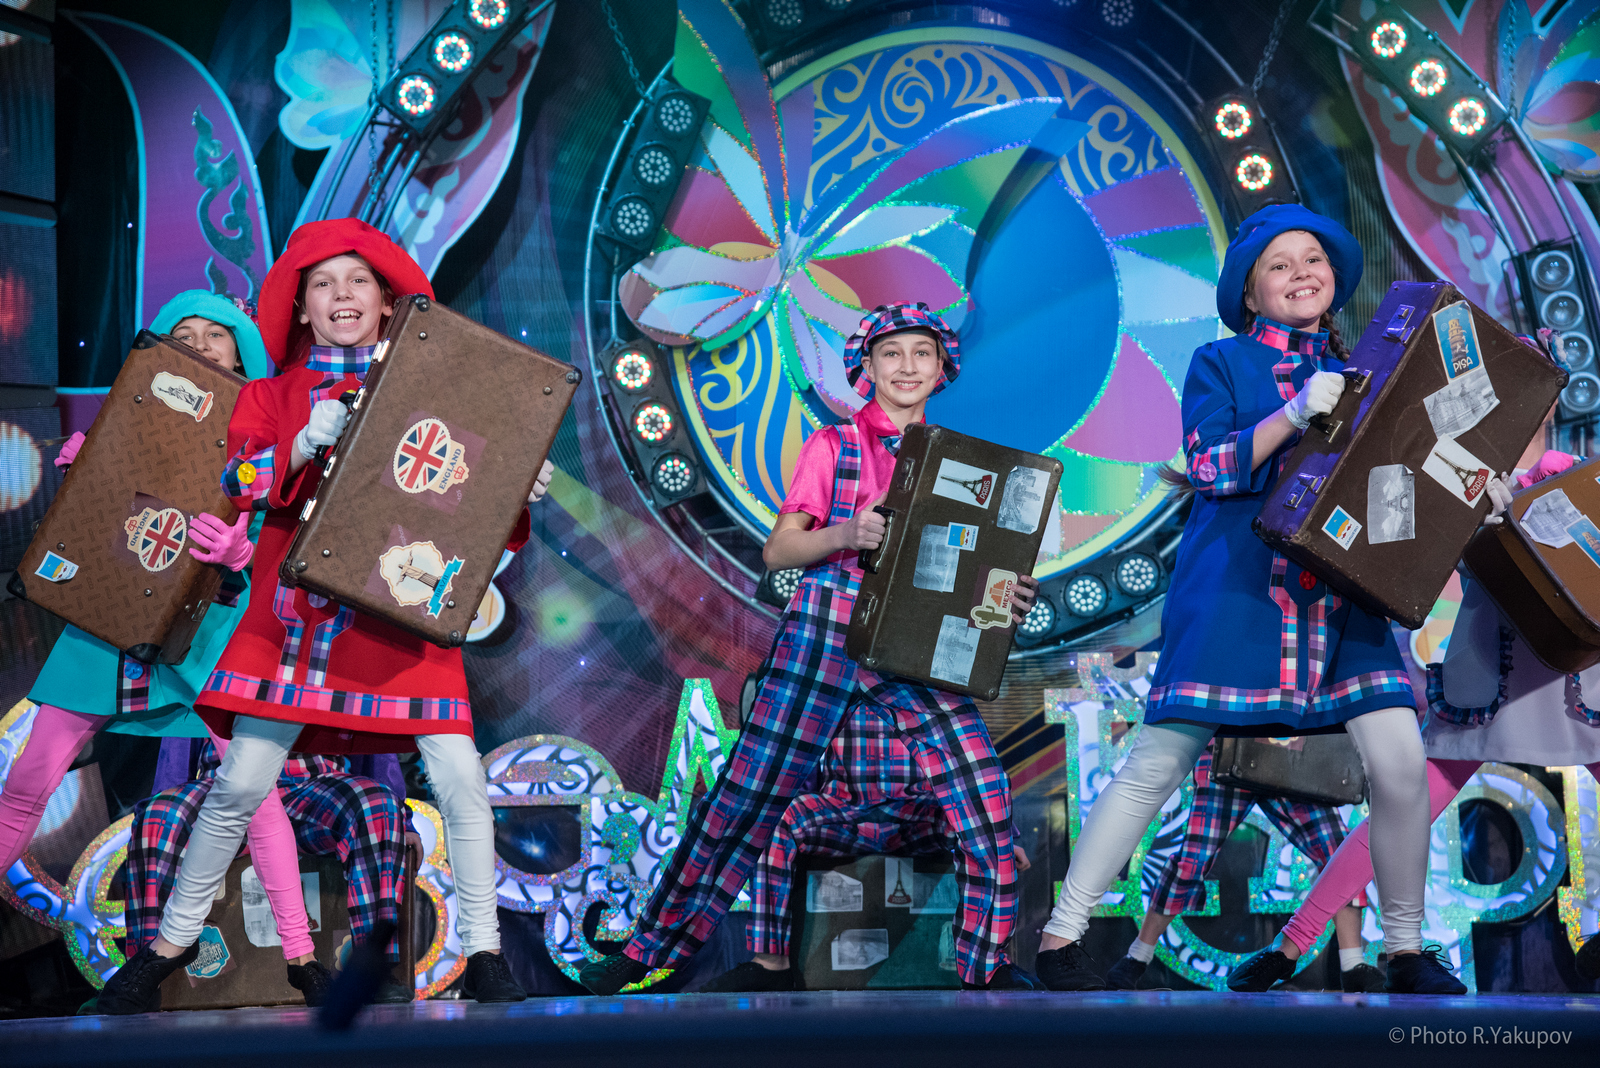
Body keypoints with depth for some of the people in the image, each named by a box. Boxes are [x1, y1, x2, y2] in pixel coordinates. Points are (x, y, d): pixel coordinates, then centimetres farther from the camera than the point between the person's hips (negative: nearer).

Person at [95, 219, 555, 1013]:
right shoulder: (277, 391, 9)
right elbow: (236, 478, -3)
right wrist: (304, 445, -18)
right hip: (297, 608, 0)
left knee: (461, 779, -8)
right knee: (241, 783, 1)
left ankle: (482, 952, 8)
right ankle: (173, 940, 21)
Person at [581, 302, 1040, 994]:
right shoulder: (833, 445, 9)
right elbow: (777, 550, 3)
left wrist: (1006, 599, -5)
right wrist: (843, 534, -16)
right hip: (824, 626, -2)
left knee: (985, 796, -11)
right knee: (748, 791, -4)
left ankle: (989, 965, 6)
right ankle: (652, 948, 7)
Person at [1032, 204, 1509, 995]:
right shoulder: (1220, 363, 6)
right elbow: (1209, 468, -6)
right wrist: (1295, 412, -17)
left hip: (1340, 590, 4)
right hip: (1235, 589, -3)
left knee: (1400, 763, -8)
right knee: (1159, 761, -5)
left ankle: (1407, 951, 11)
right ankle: (1060, 938, 4)